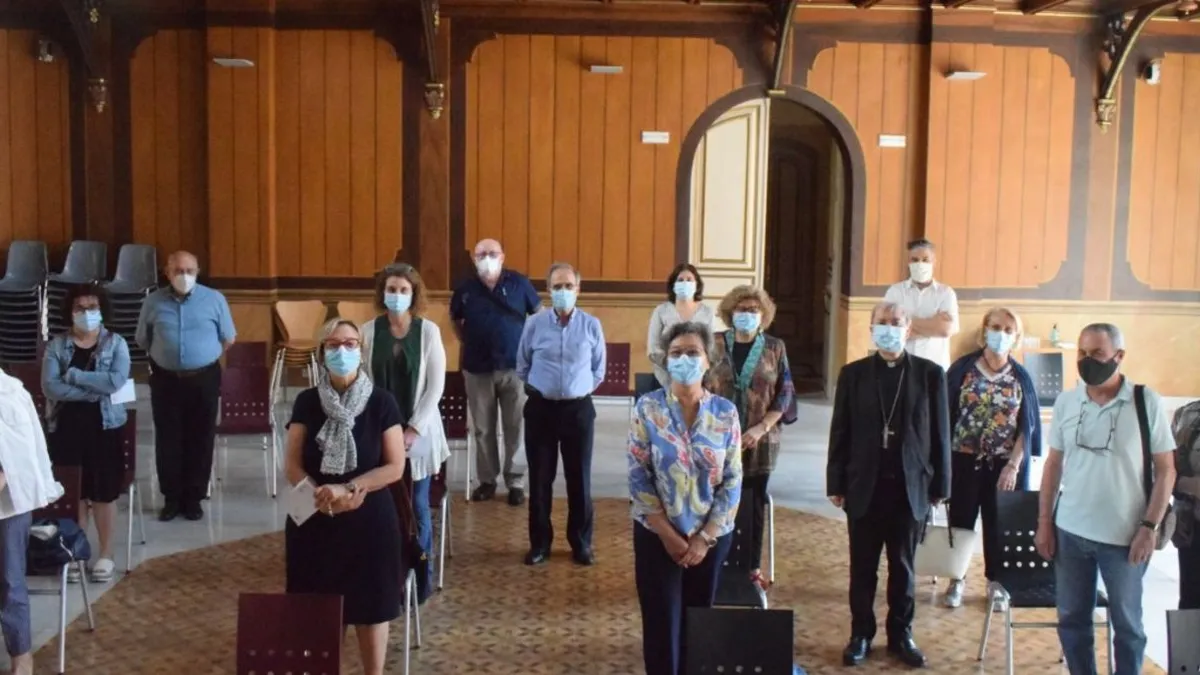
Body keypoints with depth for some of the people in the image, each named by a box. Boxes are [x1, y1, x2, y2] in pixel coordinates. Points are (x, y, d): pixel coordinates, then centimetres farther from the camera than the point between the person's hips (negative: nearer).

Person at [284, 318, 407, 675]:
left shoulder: (381, 402, -6)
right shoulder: (306, 402, 0)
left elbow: (395, 467, -8)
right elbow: (293, 467, -2)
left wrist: (347, 489, -19)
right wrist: (322, 495, -20)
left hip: (369, 521, -1)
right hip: (315, 521, 2)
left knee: (370, 606, 7)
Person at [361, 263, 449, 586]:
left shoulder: (429, 331, -3)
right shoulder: (368, 331, -2)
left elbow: (436, 385, -5)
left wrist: (414, 428, -10)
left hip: (418, 430, 0)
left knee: (418, 505, 3)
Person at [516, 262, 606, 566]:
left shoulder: (591, 325, -2)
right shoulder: (534, 324, -2)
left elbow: (598, 370, 9)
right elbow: (522, 367, 10)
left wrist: (579, 390, 7)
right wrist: (539, 388, 9)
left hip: (579, 409, 0)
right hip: (540, 408, 0)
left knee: (579, 479, 7)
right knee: (540, 479, 8)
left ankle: (581, 543, 20)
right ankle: (539, 542, 21)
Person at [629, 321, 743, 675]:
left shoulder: (725, 412, -2)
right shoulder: (648, 407, -7)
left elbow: (732, 481, -2)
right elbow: (638, 476, -8)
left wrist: (705, 538, -8)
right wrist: (669, 535, -11)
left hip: (712, 536, 2)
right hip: (658, 535, -1)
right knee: (662, 625, 3)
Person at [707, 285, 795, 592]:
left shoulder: (775, 348, 2)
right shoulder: (714, 344, 2)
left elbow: (785, 393, 0)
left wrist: (762, 428, -12)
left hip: (760, 441, 1)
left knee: (755, 503, 8)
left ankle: (753, 567, 20)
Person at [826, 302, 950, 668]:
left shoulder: (930, 373, 0)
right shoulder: (853, 374, 1)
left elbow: (939, 432, 1)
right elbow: (840, 432, 1)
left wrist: (940, 485, 0)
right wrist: (836, 484, -1)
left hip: (910, 486, 0)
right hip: (864, 486, 0)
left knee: (903, 565, 11)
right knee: (863, 566, 9)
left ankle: (901, 634, 24)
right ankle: (861, 634, 21)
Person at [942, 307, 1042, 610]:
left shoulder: (1021, 377, -1)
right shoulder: (963, 368, -5)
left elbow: (1027, 426, -1)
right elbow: (946, 415, -3)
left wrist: (1013, 465, -9)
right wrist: (944, 458, -7)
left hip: (1004, 463, 1)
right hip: (965, 460, -1)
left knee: (998, 525, 11)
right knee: (961, 520, 9)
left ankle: (995, 582, 27)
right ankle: (957, 579, 26)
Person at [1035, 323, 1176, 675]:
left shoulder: (1147, 402, -8)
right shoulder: (1065, 401, 2)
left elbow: (1166, 470, -5)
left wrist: (1149, 527, -11)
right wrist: (1044, 521, 5)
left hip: (1124, 536, -3)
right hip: (1070, 531, 3)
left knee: (1127, 623, 11)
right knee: (1072, 619, 12)